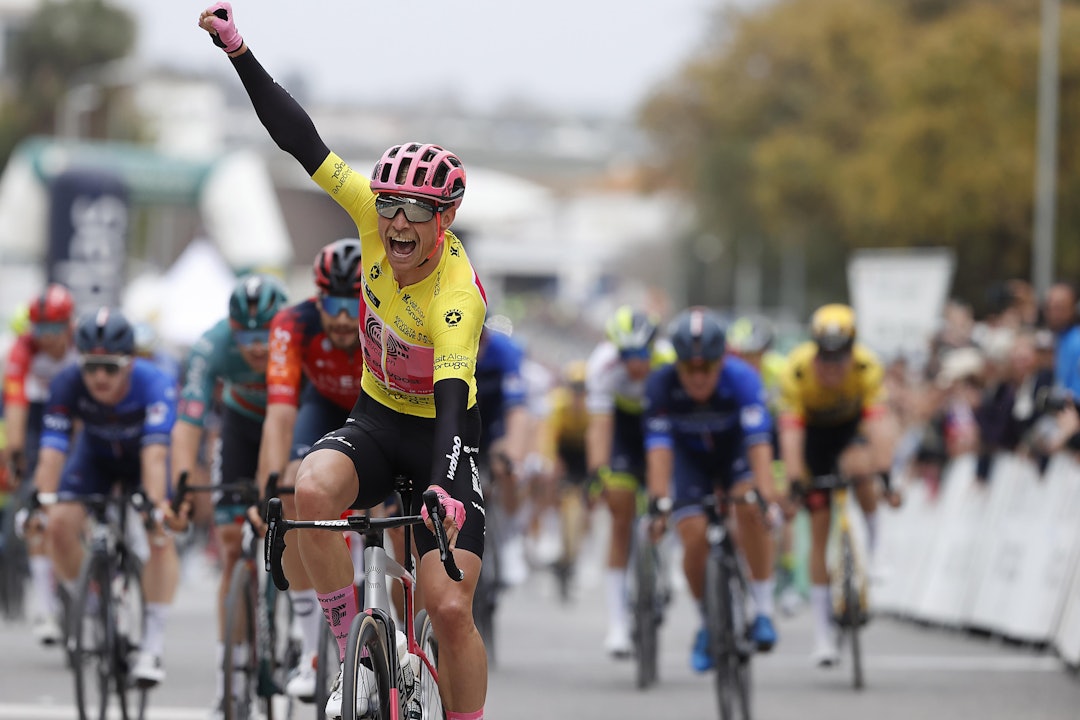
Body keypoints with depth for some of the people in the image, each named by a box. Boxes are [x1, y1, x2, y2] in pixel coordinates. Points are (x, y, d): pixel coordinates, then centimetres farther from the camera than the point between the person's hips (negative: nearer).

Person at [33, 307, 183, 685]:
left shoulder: (155, 384, -38)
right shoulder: (68, 384, -33)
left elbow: (155, 454, -48)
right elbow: (52, 450, -38)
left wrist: (156, 504, -62)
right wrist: (45, 500, -54)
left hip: (142, 456, -2)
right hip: (95, 454, 2)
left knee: (161, 537, -23)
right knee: (60, 524, -19)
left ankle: (153, 646, -18)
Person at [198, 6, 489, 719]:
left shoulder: (459, 293, -29)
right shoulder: (378, 216, -14)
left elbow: (452, 394, -41)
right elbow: (304, 143, -12)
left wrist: (445, 490, -57)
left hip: (440, 433, -4)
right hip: (377, 419, 4)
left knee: (452, 610, -16)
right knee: (313, 488, -30)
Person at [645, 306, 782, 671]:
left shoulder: (741, 378, -33)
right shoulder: (661, 385, -30)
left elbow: (759, 439, -41)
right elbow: (659, 445, -35)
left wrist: (765, 493, -52)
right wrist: (659, 498, -46)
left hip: (734, 451, -1)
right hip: (690, 456, 1)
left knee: (750, 509, -29)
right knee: (694, 537, -16)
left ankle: (763, 608, -18)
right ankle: (708, 624, 8)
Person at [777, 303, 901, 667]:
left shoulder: (867, 367, -32)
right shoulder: (796, 371, -34)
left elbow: (878, 423, -40)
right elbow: (790, 432, -37)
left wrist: (885, 476, -50)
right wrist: (795, 483, -47)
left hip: (851, 425, 1)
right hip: (814, 432, -1)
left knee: (858, 465, -32)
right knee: (820, 527, -7)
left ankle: (871, 549, -4)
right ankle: (823, 633, -3)